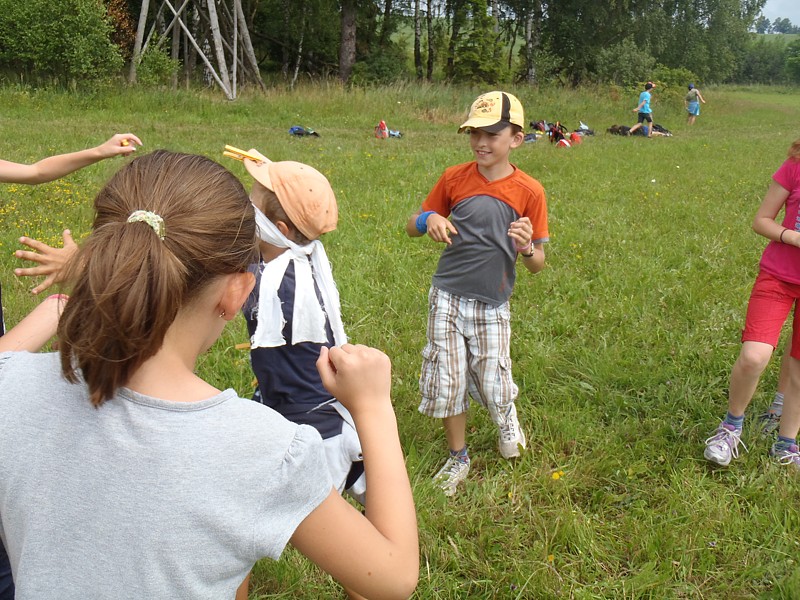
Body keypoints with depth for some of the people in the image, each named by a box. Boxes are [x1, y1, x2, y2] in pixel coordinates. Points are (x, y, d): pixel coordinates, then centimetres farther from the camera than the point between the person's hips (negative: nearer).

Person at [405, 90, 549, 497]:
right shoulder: (454, 178, -3)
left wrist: (527, 247, -26)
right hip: (447, 297, 2)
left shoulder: (529, 192, -7)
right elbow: (413, 227, 6)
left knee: (492, 387, 1)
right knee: (447, 381, 5)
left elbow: (538, 264, -3)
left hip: (492, 305, -1)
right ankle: (457, 457, 29)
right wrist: (429, 221, -17)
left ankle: (507, 417, 38)